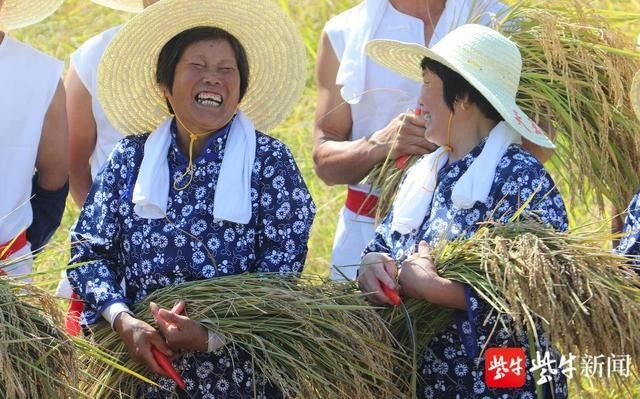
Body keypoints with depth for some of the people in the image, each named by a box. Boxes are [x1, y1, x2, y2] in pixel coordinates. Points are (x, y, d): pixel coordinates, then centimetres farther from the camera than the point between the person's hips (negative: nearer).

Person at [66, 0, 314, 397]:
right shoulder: (130, 159, 5)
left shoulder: (270, 162, -2)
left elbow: (281, 268, -9)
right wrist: (123, 320, -15)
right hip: (141, 363, 2)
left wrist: (212, 336, -19)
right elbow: (88, 251, 3)